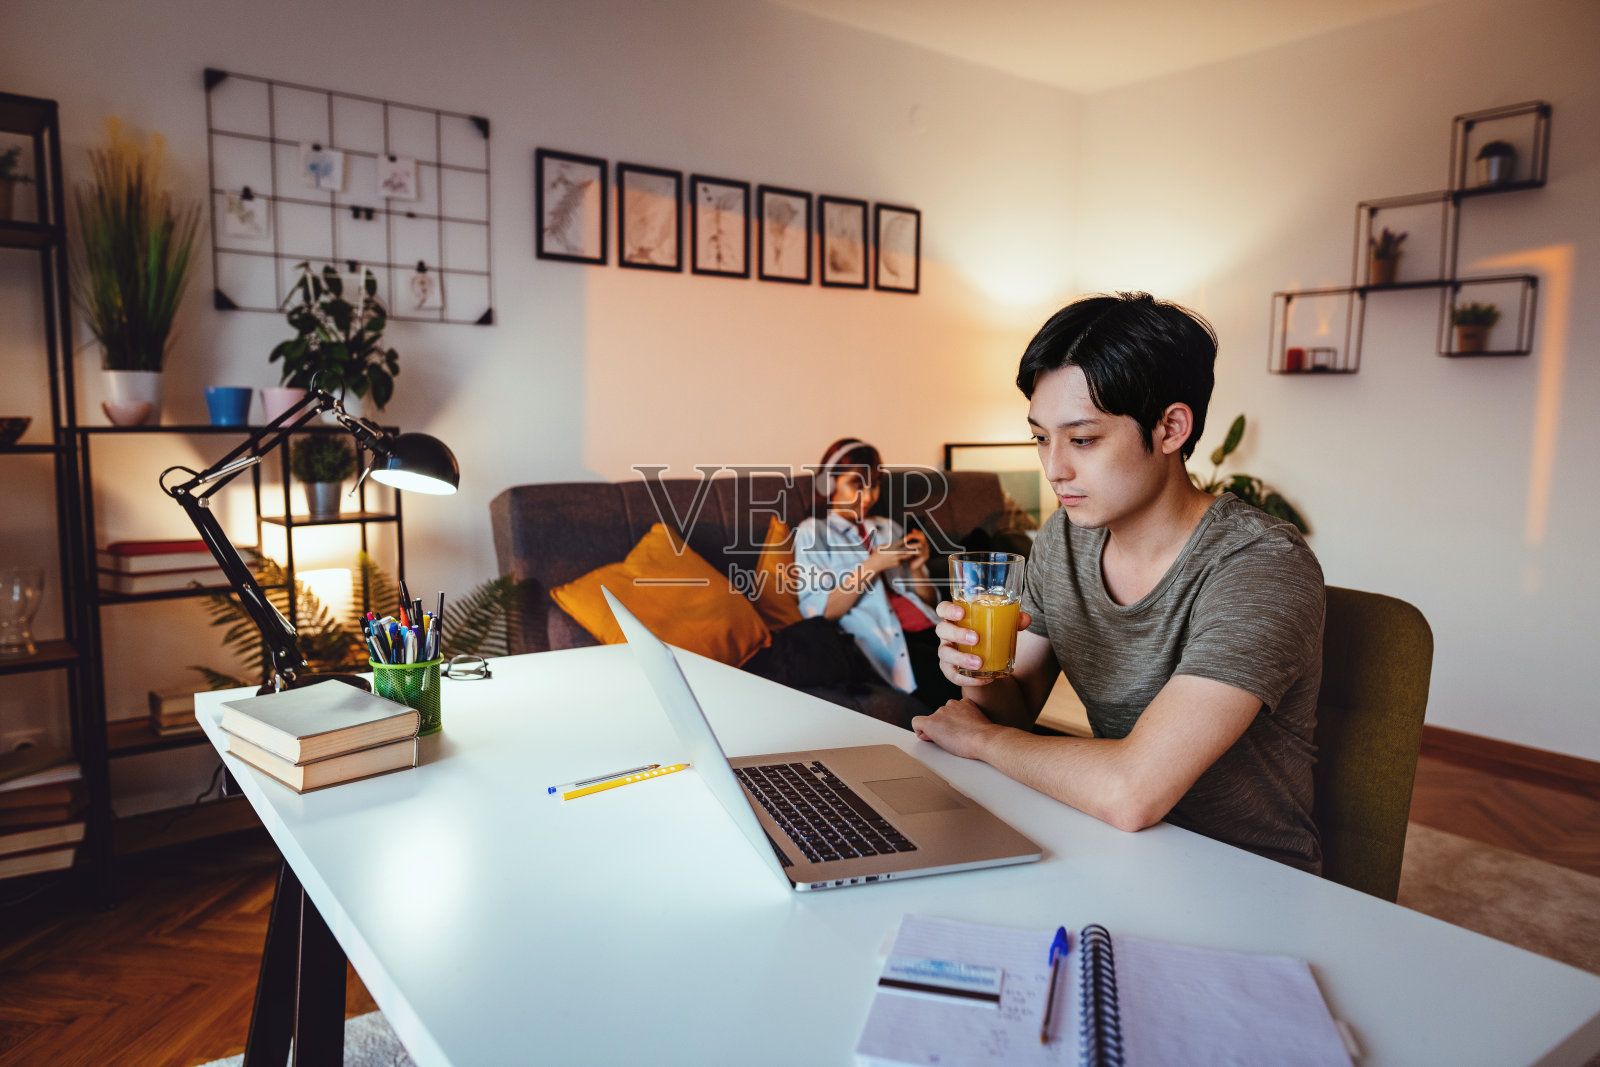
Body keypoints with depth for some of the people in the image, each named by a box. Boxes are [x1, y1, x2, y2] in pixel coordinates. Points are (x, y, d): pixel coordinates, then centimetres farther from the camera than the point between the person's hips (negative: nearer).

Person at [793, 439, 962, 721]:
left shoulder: (889, 528, 26)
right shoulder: (813, 533, 11)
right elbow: (818, 613, -3)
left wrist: (916, 568, 3)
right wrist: (871, 566, -10)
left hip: (927, 629, 6)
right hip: (881, 640, -6)